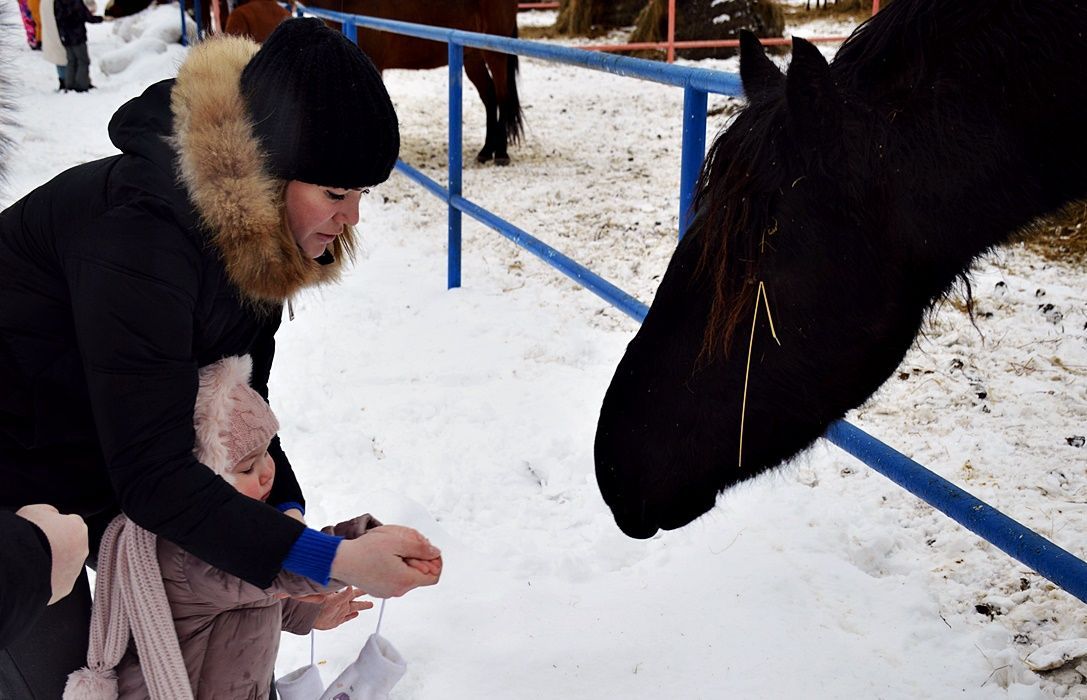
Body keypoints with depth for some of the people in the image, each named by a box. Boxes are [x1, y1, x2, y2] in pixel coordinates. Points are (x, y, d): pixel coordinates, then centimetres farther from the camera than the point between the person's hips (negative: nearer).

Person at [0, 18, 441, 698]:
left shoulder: (251, 228, -10)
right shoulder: (141, 233, -37)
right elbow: (149, 471, -37)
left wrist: (285, 511, -18)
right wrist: (328, 558, -39)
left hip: (105, 455, 8)